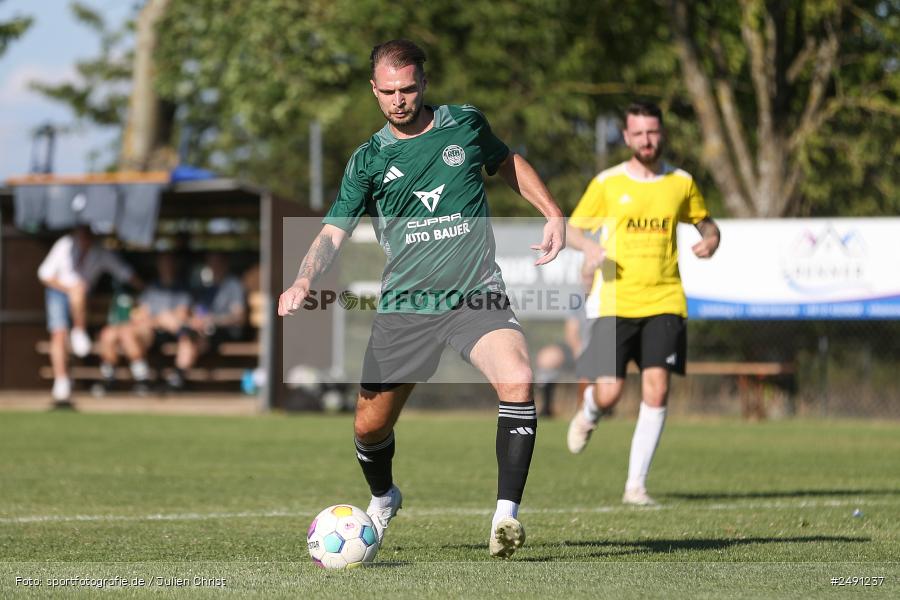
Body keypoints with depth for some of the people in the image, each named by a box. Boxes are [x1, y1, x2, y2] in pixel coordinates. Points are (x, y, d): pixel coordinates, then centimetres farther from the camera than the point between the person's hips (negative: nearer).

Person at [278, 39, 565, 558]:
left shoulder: (466, 124, 4)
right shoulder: (369, 161, 2)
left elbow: (508, 162, 24)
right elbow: (333, 233, -4)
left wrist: (553, 214, 14)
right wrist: (304, 282, -23)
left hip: (477, 296, -1)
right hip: (405, 306, 1)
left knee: (518, 380, -29)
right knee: (370, 427, 7)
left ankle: (506, 514, -27)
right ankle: (383, 500, 42)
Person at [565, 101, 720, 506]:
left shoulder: (681, 183, 8)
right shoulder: (607, 183, 2)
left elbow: (704, 220, 22)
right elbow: (572, 228, 8)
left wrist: (710, 239, -1)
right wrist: (590, 248, -14)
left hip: (664, 301, 1)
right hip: (616, 302, -1)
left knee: (656, 389, -13)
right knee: (609, 393, -7)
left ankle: (636, 484, -5)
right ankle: (588, 414, 34)